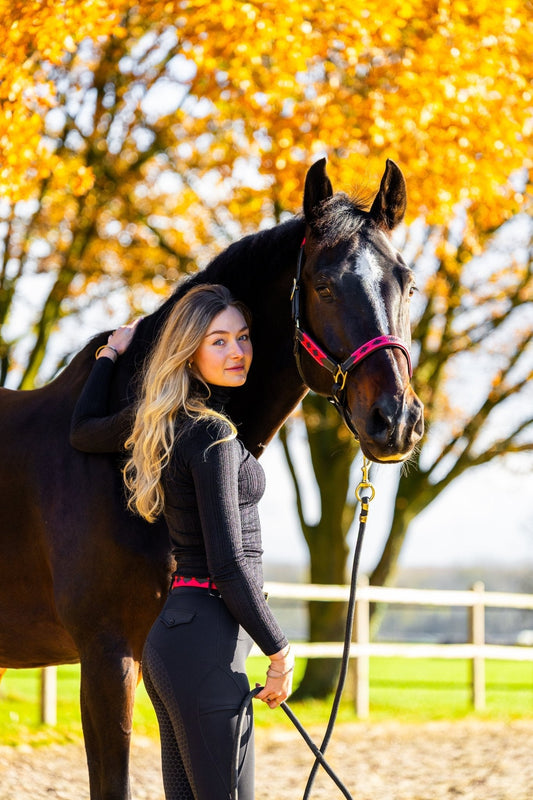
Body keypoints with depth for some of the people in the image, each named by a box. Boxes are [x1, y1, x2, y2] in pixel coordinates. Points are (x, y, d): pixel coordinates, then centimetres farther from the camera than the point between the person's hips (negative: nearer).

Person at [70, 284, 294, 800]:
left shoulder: (163, 423, 10)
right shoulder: (214, 436, -15)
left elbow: (83, 432, 30)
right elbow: (228, 565, -18)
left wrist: (110, 355, 41)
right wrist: (280, 652, -9)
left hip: (171, 637, 9)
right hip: (206, 645, -9)